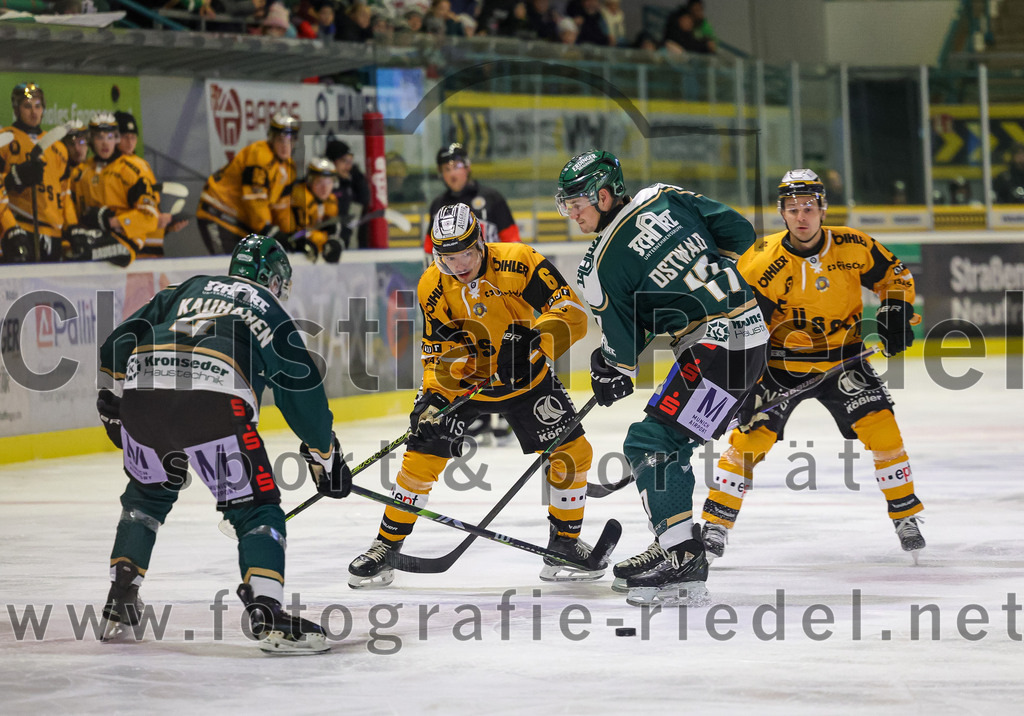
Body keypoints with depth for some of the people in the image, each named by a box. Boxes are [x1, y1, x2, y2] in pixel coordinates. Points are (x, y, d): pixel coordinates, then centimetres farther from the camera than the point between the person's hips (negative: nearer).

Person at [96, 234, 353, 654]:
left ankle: (118, 604, 27)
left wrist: (113, 402, 33)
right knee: (256, 508, 3)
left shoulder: (186, 290, 33)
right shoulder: (268, 308, 22)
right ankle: (267, 614, -16)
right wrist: (325, 454, 22)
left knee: (147, 493, 30)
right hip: (214, 403, -5)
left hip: (142, 392, 5)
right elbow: (300, 384, 14)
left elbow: (118, 344, 25)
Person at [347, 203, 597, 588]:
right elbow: (440, 355, -10)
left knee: (572, 452, -8)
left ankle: (565, 543, 12)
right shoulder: (432, 288, -16)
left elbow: (571, 311, -25)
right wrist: (434, 398, -28)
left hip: (526, 377, 0)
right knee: (422, 455, -11)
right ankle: (385, 548, 4)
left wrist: (535, 341, -41)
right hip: (463, 380, 0)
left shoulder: (518, 262, -23)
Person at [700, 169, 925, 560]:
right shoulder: (763, 264, -18)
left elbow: (895, 275, 7)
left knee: (880, 425, -12)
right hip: (782, 362, -2)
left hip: (841, 356, 2)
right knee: (752, 435, -11)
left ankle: (905, 515, 5)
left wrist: (894, 315, -8)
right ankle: (717, 522, 3)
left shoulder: (852, 245, -10)